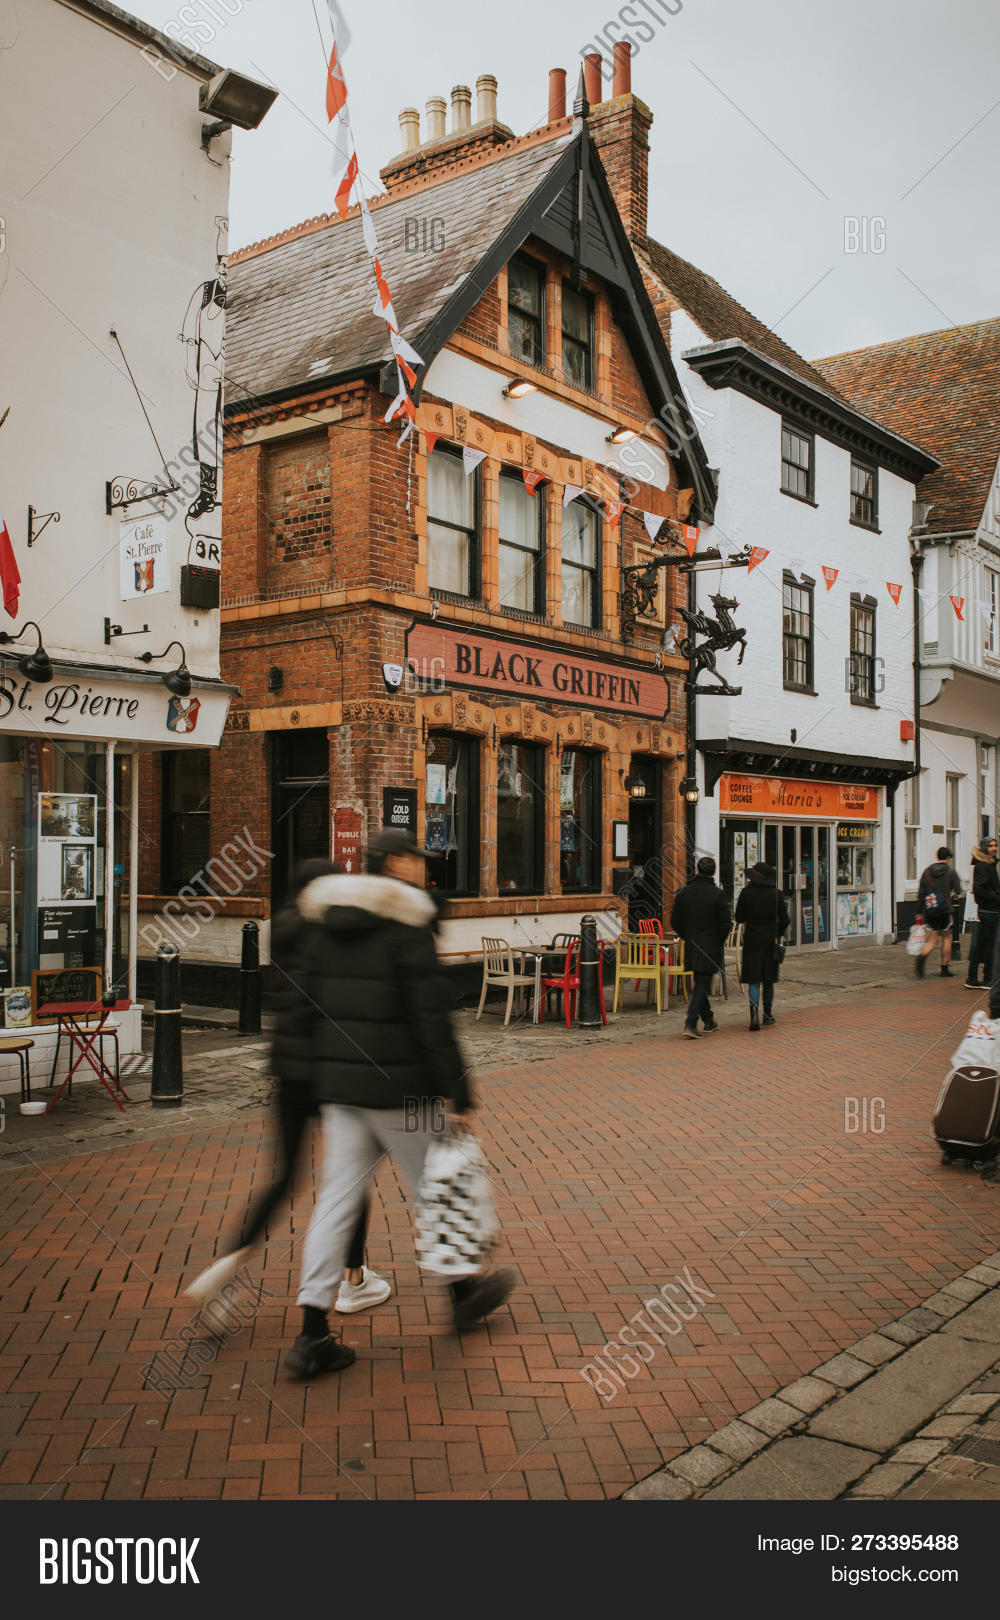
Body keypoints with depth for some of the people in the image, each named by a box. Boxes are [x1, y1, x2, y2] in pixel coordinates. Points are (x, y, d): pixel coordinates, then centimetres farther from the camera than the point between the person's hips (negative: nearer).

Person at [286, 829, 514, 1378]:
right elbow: (430, 1013, -17)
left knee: (336, 1199, 7)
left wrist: (324, 1079, 20)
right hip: (398, 1087, -6)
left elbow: (312, 1004, 13)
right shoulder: (407, 925, -13)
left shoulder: (330, 927, 9)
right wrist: (455, 1091, -12)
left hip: (339, 1085, 7)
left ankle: (312, 1334, 6)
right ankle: (462, 1291, 31)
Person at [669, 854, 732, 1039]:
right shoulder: (717, 894, -11)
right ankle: (691, 1023, -13)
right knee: (702, 985, -2)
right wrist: (720, 942, 6)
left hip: (691, 947, 4)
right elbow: (726, 923, -11)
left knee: (700, 983, 18)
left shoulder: (683, 892, 0)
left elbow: (674, 922, 4)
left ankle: (708, 1021, 28)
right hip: (711, 947, -4)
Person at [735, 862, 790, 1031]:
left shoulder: (746, 893, -7)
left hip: (752, 941, -2)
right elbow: (784, 920, 0)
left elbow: (739, 918, -1)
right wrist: (776, 935, 14)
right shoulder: (776, 894, -3)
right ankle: (767, 1015, 23)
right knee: (768, 979, 15)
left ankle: (755, 1013, -21)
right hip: (770, 941, 2)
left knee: (754, 980, -2)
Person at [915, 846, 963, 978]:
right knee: (946, 937, 11)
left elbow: (920, 894, 7)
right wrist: (956, 894, 21)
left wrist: (919, 912, 11)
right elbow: (958, 892, -3)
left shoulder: (927, 871, 8)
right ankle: (944, 969, 11)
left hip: (929, 911, 3)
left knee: (932, 939, 6)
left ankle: (922, 956, -24)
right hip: (944, 910, -3)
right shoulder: (950, 871, -2)